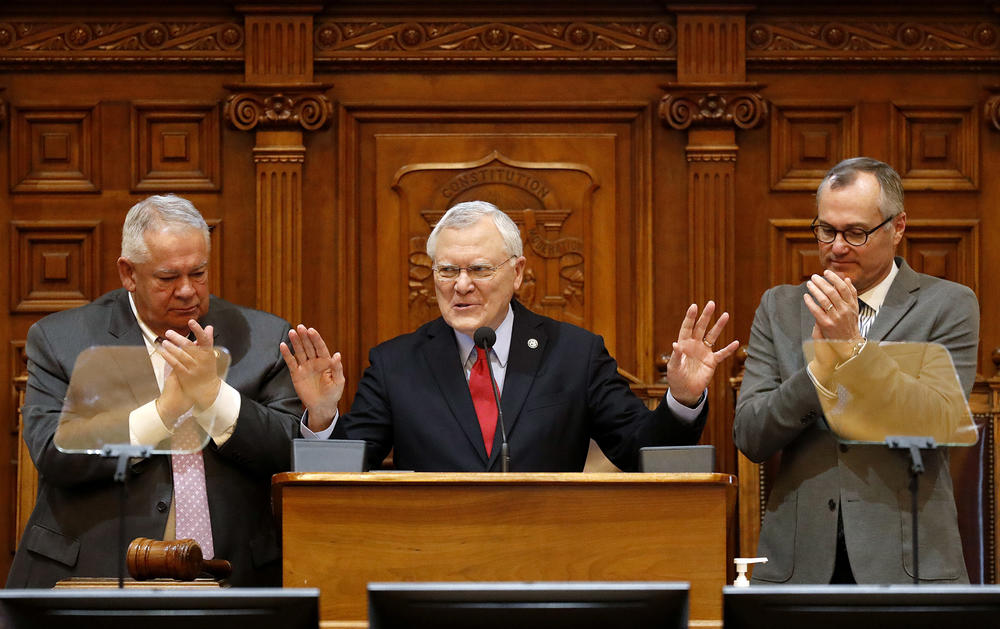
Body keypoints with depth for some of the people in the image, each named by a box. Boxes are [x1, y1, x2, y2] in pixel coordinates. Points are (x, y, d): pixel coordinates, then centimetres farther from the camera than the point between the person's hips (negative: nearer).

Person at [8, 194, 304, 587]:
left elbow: (295, 451, 1)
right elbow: (52, 455, -7)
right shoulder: (59, 340, 6)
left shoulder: (265, 338, 10)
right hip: (93, 577, -1)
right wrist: (166, 408, -12)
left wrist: (213, 394, -12)